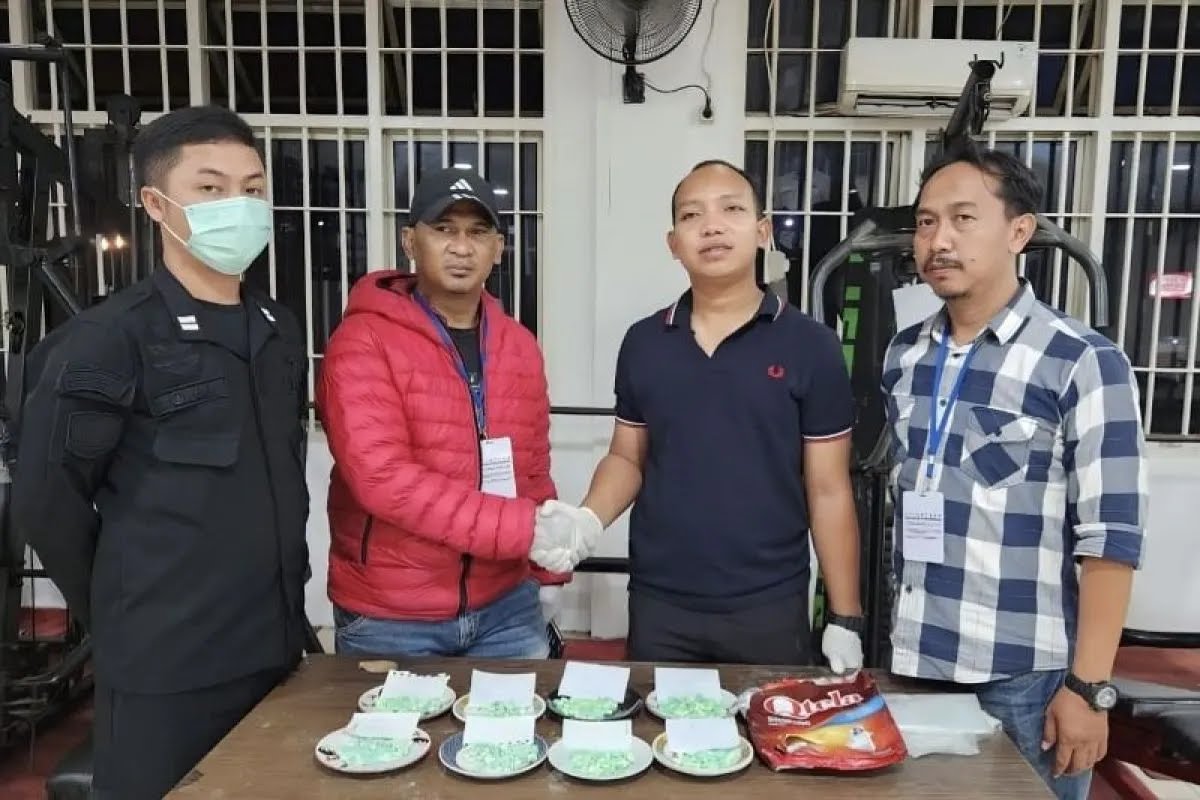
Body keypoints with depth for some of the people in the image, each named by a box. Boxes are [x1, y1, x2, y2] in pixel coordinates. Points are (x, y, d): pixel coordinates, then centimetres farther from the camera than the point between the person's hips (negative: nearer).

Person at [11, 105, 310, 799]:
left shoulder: (280, 332, 7)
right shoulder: (108, 340, -12)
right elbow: (47, 501, -7)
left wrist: (280, 604, 10)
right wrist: (124, 617, 1)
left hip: (278, 649, 6)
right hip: (166, 670, -5)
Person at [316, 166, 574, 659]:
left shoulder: (520, 346, 6)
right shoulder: (363, 342, -12)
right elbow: (380, 476, -23)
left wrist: (548, 570, 13)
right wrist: (522, 528, -26)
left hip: (505, 606, 5)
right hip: (389, 618, -5)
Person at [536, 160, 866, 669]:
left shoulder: (811, 347, -6)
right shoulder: (642, 343, 2)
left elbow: (828, 489, -4)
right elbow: (627, 458, 9)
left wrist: (845, 619, -3)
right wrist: (589, 519, -11)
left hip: (770, 608, -2)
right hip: (658, 604, 2)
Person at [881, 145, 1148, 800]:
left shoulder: (1082, 363, -11)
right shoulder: (903, 356, 4)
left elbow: (1110, 538, -11)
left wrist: (1087, 686, -12)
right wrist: (864, 625, 11)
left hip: (1024, 675, -4)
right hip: (912, 662, 5)